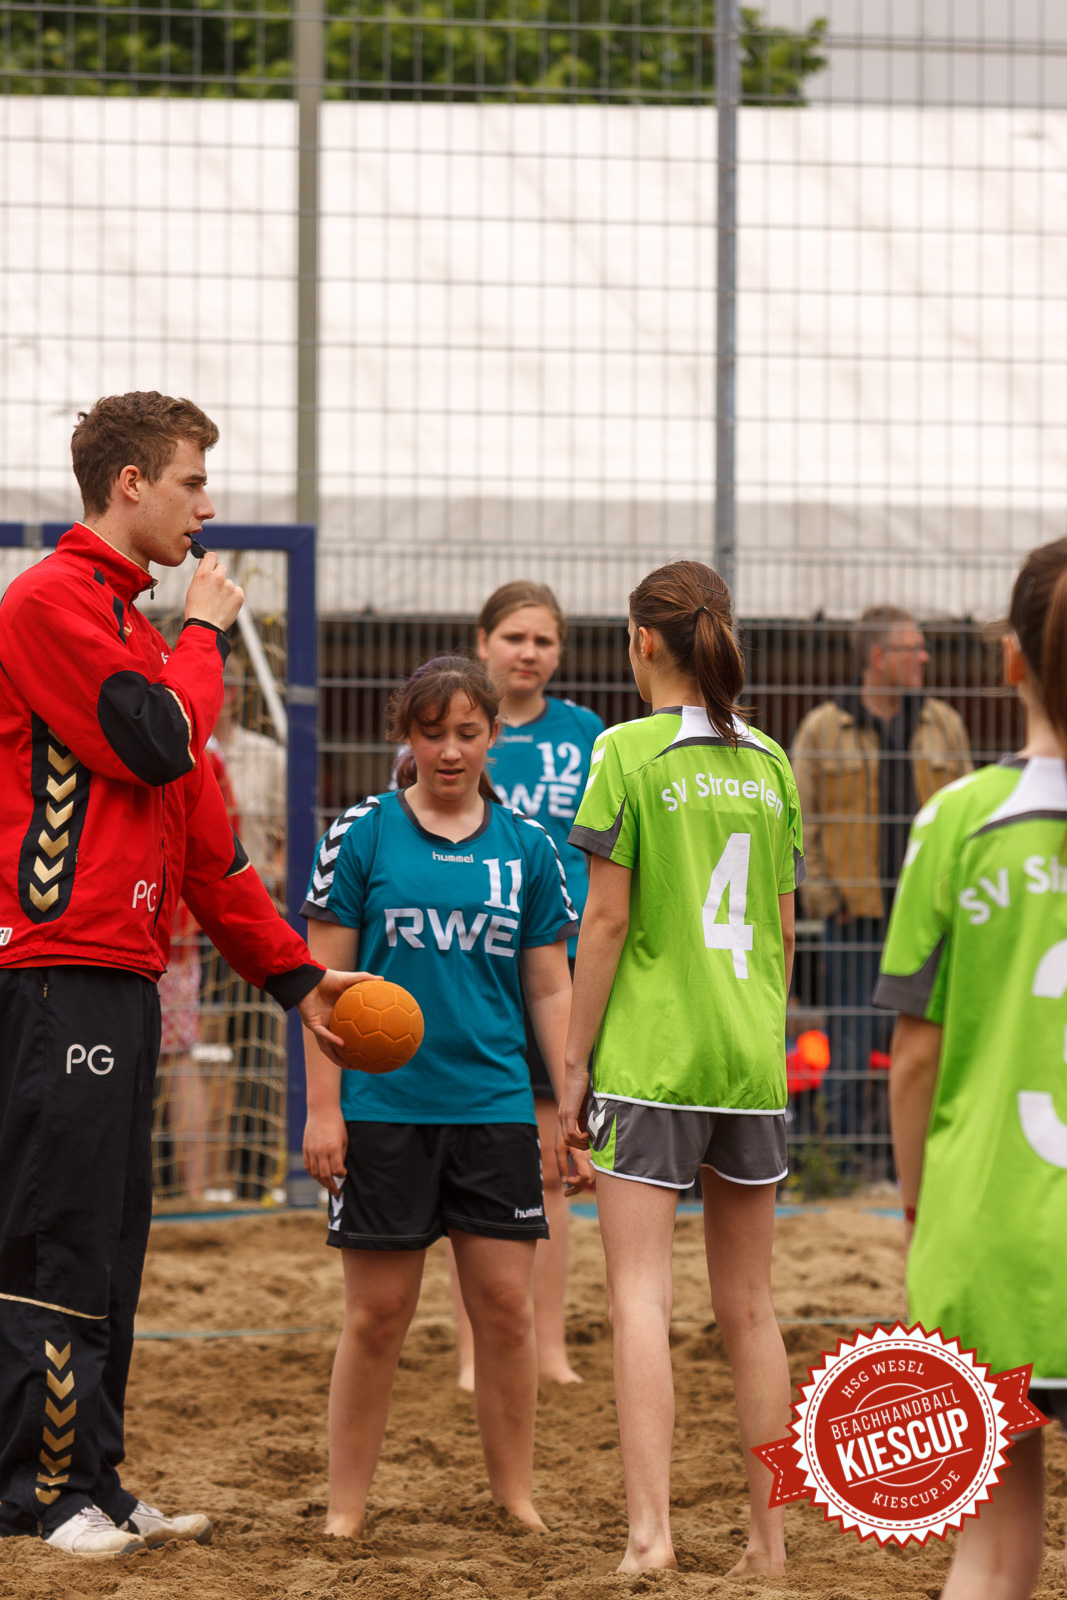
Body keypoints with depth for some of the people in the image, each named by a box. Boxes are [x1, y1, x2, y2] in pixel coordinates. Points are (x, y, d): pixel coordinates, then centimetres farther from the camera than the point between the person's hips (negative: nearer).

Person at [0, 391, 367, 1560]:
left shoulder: (127, 620, 22)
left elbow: (198, 833, 24)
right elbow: (156, 741, -19)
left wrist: (291, 972, 21)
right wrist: (202, 638, -1)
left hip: (119, 978, 10)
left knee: (107, 1245, 11)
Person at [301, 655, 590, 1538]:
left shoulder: (526, 846, 6)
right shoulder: (362, 834, -1)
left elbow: (551, 990, 11)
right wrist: (323, 1107, -5)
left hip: (494, 1107, 2)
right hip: (383, 1106, -2)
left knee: (507, 1307, 2)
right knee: (377, 1314, 1)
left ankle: (517, 1496, 13)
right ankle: (346, 1507, 10)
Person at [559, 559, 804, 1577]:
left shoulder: (629, 752, -7)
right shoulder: (767, 760, 9)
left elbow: (606, 921, -8)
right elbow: (782, 929, 12)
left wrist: (573, 1064, -3)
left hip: (649, 1061, -5)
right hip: (750, 1056, 5)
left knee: (640, 1299, -8)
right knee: (747, 1308, 12)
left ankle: (649, 1531, -20)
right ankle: (768, 1541, 15)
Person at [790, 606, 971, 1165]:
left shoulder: (944, 725, 11)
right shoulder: (823, 730, 2)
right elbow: (802, 820, 2)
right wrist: (821, 893, -6)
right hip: (856, 908, -3)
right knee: (851, 1035, -3)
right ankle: (846, 1148, 4)